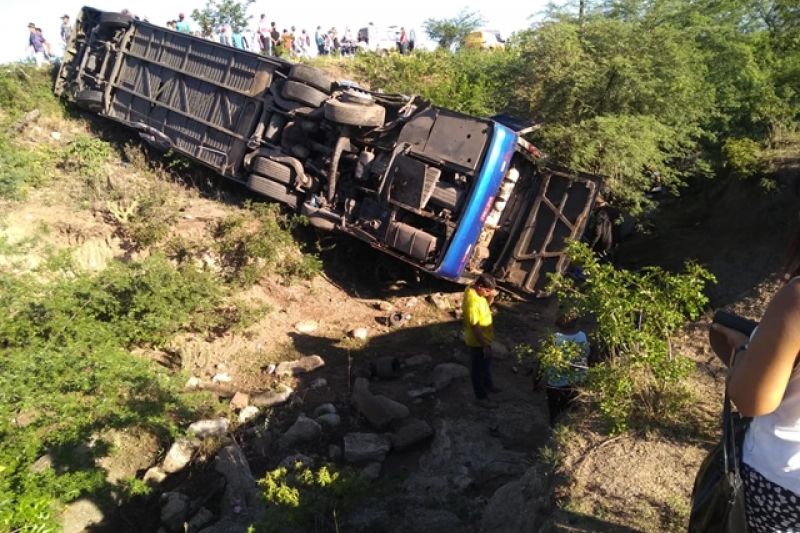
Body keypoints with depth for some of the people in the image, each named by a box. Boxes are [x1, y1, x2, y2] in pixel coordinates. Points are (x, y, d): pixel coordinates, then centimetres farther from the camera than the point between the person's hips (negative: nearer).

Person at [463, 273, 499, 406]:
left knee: (487, 363, 28)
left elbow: (486, 304, 12)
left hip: (485, 338, 9)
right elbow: (475, 327, -29)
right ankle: (481, 397, 27)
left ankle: (488, 385, 51)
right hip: (477, 342, -9)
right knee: (478, 368, 10)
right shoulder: (472, 301, -34)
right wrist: (484, 345, -22)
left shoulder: (474, 289, -7)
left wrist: (491, 296, -11)